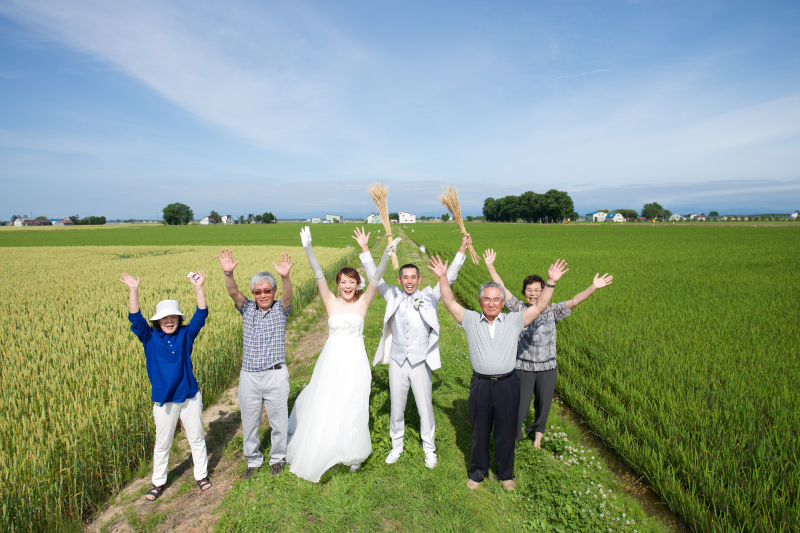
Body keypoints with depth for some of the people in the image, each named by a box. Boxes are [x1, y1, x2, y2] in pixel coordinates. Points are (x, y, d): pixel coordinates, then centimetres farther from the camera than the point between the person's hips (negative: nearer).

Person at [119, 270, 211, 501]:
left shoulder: (186, 335, -4)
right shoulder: (150, 338, -5)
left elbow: (201, 315, -14)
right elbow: (135, 319, -16)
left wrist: (198, 288, -24)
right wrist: (134, 291, -27)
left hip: (190, 396, 0)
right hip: (164, 400, 0)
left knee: (196, 438, 14)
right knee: (162, 443, 16)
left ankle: (201, 475, 33)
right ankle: (158, 482, 35)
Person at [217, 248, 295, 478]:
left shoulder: (280, 310, -2)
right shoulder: (247, 309, 3)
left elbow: (288, 295, -23)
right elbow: (233, 292, -15)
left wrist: (285, 277, -46)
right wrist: (228, 273, -37)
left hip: (275, 375, -2)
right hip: (249, 376, 2)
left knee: (278, 420, 12)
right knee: (249, 423, 14)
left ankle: (277, 457, 36)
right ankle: (253, 460, 37)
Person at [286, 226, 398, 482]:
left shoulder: (363, 302, -2)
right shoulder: (331, 302, -2)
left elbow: (376, 278, -14)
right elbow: (318, 275, -12)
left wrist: (387, 254, -27)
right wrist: (308, 248, -23)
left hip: (355, 361, 0)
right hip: (332, 359, 0)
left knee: (354, 408, 10)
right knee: (324, 406, 9)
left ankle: (354, 453, 33)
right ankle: (318, 453, 34)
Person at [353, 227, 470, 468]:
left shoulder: (429, 297, -3)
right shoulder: (393, 297, 0)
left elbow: (449, 278, -8)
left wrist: (461, 250, -16)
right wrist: (364, 249, -7)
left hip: (420, 363, -1)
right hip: (397, 362, 2)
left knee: (425, 408, 10)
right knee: (396, 408, 15)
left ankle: (429, 448, 32)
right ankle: (397, 446, 37)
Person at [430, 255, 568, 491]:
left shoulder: (514, 321, 2)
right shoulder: (470, 320, 2)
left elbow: (539, 306, -2)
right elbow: (449, 302, -4)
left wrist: (550, 283, -13)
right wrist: (442, 278, -15)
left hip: (507, 385, 0)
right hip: (480, 385, 0)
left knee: (505, 432, 13)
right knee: (479, 431, 14)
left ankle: (506, 474, 35)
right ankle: (478, 471, 35)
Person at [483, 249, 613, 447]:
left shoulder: (552, 311, -5)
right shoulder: (519, 310, -5)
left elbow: (574, 301, -15)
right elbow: (501, 288, -7)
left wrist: (593, 287, -28)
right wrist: (490, 266, -10)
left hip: (547, 367, 1)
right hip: (523, 367, -1)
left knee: (544, 403, 17)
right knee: (520, 404, 4)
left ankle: (538, 432, 45)